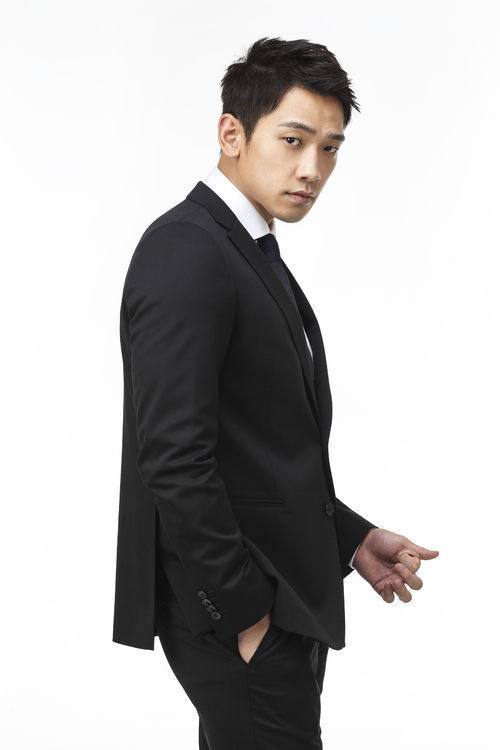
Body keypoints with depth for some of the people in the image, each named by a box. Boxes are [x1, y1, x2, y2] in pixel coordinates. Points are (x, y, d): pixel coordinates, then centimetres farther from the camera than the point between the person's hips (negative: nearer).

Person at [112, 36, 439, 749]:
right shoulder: (186, 252, -17)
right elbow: (174, 458, -24)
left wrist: (350, 538, 12)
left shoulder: (252, 254, 14)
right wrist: (244, 610, -19)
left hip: (279, 598, 10)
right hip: (233, 610, -10)